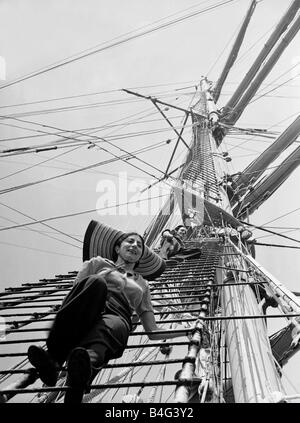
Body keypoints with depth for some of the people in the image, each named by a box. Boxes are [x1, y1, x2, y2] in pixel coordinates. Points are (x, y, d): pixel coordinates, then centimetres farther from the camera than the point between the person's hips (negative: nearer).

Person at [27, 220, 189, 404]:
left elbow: (153, 332, 29)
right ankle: (54, 357, -49)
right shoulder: (99, 263, 32)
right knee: (95, 282, -34)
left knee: (108, 328, -38)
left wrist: (189, 330, 18)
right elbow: (77, 289, 17)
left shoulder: (142, 284, 36)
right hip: (84, 316, 0)